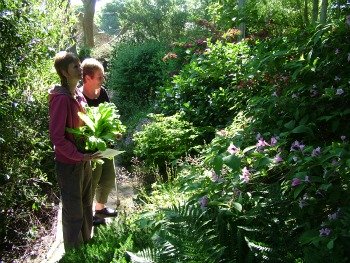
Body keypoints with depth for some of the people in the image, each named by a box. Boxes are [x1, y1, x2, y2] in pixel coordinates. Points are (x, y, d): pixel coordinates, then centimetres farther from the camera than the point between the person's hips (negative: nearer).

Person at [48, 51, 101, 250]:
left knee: (86, 204, 23)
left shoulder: (78, 93, 3)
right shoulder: (61, 98, -23)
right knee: (74, 210, 9)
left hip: (84, 159, 8)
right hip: (69, 163, -8)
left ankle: (86, 241, 43)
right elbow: (57, 137, -23)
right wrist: (80, 156, -22)